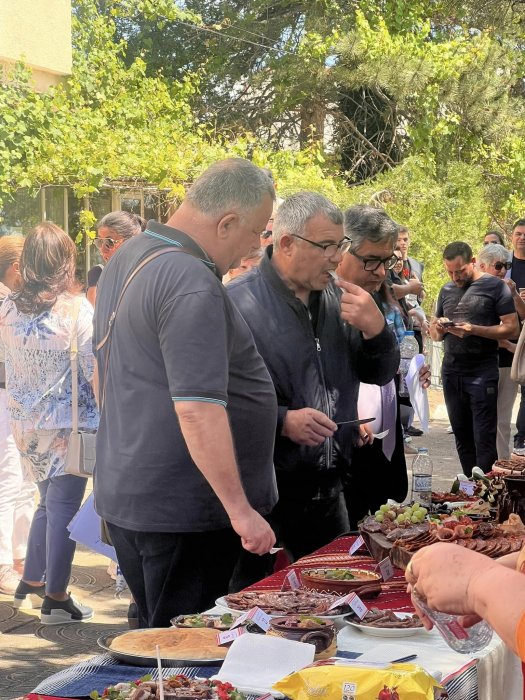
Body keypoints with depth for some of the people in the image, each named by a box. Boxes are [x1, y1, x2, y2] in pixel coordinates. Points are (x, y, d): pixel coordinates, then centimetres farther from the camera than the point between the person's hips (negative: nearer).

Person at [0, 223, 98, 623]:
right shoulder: (77, 310, -15)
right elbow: (96, 372, -15)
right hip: (69, 424, -5)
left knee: (49, 502, 21)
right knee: (64, 507, 3)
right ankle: (55, 599, 10)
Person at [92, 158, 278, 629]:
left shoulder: (127, 259, 11)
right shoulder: (192, 285, -22)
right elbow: (198, 409, -27)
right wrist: (240, 510, -23)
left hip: (126, 496, 10)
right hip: (181, 510, -10)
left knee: (157, 634, 18)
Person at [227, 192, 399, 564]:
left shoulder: (336, 297, 8)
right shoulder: (239, 303, -15)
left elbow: (381, 373, 13)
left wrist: (375, 329, -6)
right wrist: (282, 421, -26)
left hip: (329, 491, 7)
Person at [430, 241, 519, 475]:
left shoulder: (495, 286, -4)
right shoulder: (447, 291, 14)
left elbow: (512, 328, -10)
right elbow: (434, 334, 19)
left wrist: (474, 329, -21)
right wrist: (438, 327, -5)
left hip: (482, 374, -6)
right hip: (451, 373, 6)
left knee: (484, 439, -7)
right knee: (462, 437, 11)